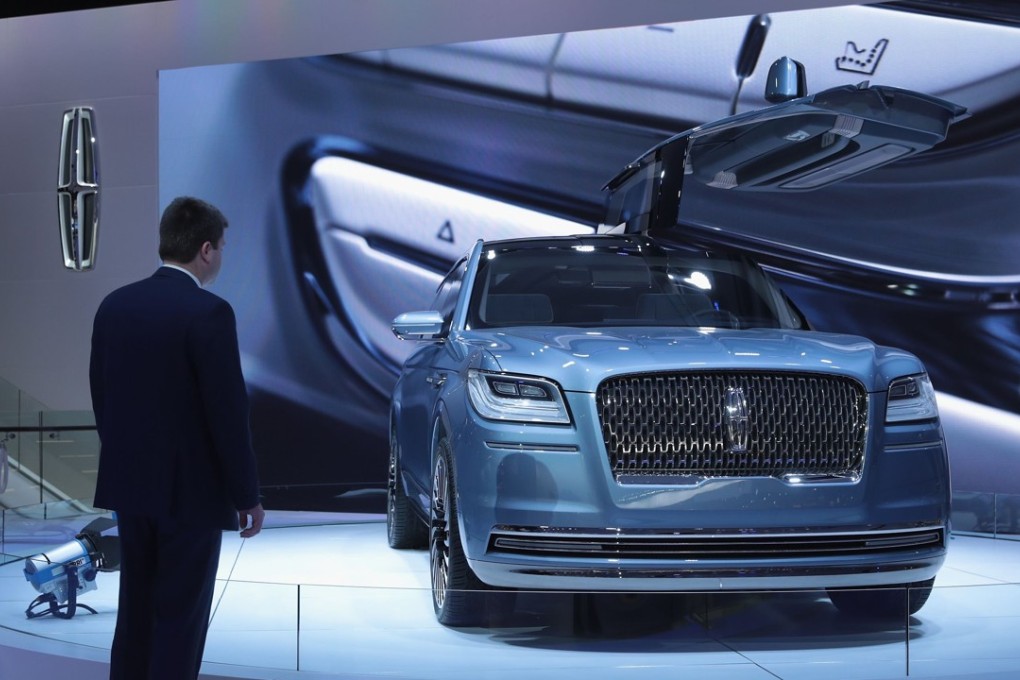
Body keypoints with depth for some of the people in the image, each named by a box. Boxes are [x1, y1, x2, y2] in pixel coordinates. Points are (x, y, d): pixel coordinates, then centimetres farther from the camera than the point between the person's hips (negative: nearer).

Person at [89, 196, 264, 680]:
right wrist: (247, 495, -8)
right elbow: (228, 411, -17)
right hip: (190, 490, -7)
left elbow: (101, 396, 11)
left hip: (130, 484, 7)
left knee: (135, 612, 15)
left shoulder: (115, 305, 4)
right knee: (180, 620, 1)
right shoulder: (208, 313, -17)